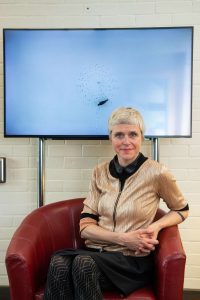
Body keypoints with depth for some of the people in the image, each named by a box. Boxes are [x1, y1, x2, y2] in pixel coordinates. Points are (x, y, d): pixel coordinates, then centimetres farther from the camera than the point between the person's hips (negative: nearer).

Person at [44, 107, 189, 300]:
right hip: (96, 252, 3)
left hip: (133, 259, -2)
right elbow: (85, 227, 2)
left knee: (83, 263, -34)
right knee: (59, 263, -31)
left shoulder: (156, 173, -6)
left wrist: (157, 226, -9)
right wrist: (123, 238, -14)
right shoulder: (100, 172, 5)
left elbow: (181, 210, 11)